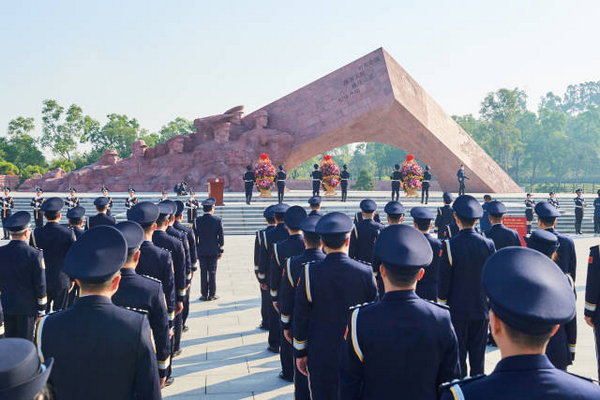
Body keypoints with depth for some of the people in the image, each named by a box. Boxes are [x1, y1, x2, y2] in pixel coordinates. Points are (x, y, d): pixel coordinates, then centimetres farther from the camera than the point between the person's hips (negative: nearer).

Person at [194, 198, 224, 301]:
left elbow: (195, 237, 1)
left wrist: (196, 250, 10)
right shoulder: (217, 220, -7)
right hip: (213, 251, -1)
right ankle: (212, 294, 8)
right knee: (212, 272, 4)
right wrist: (221, 250, 5)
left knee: (203, 272, 7)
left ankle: (204, 294, 10)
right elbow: (221, 237, -4)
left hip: (202, 251, 1)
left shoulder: (198, 220, -4)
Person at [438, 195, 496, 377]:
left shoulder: (450, 246, -15)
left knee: (458, 357, 7)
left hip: (456, 310, -3)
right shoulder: (488, 245, -5)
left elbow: (443, 281, -10)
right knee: (478, 356, 13)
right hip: (481, 309, 3)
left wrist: (441, 302, 3)